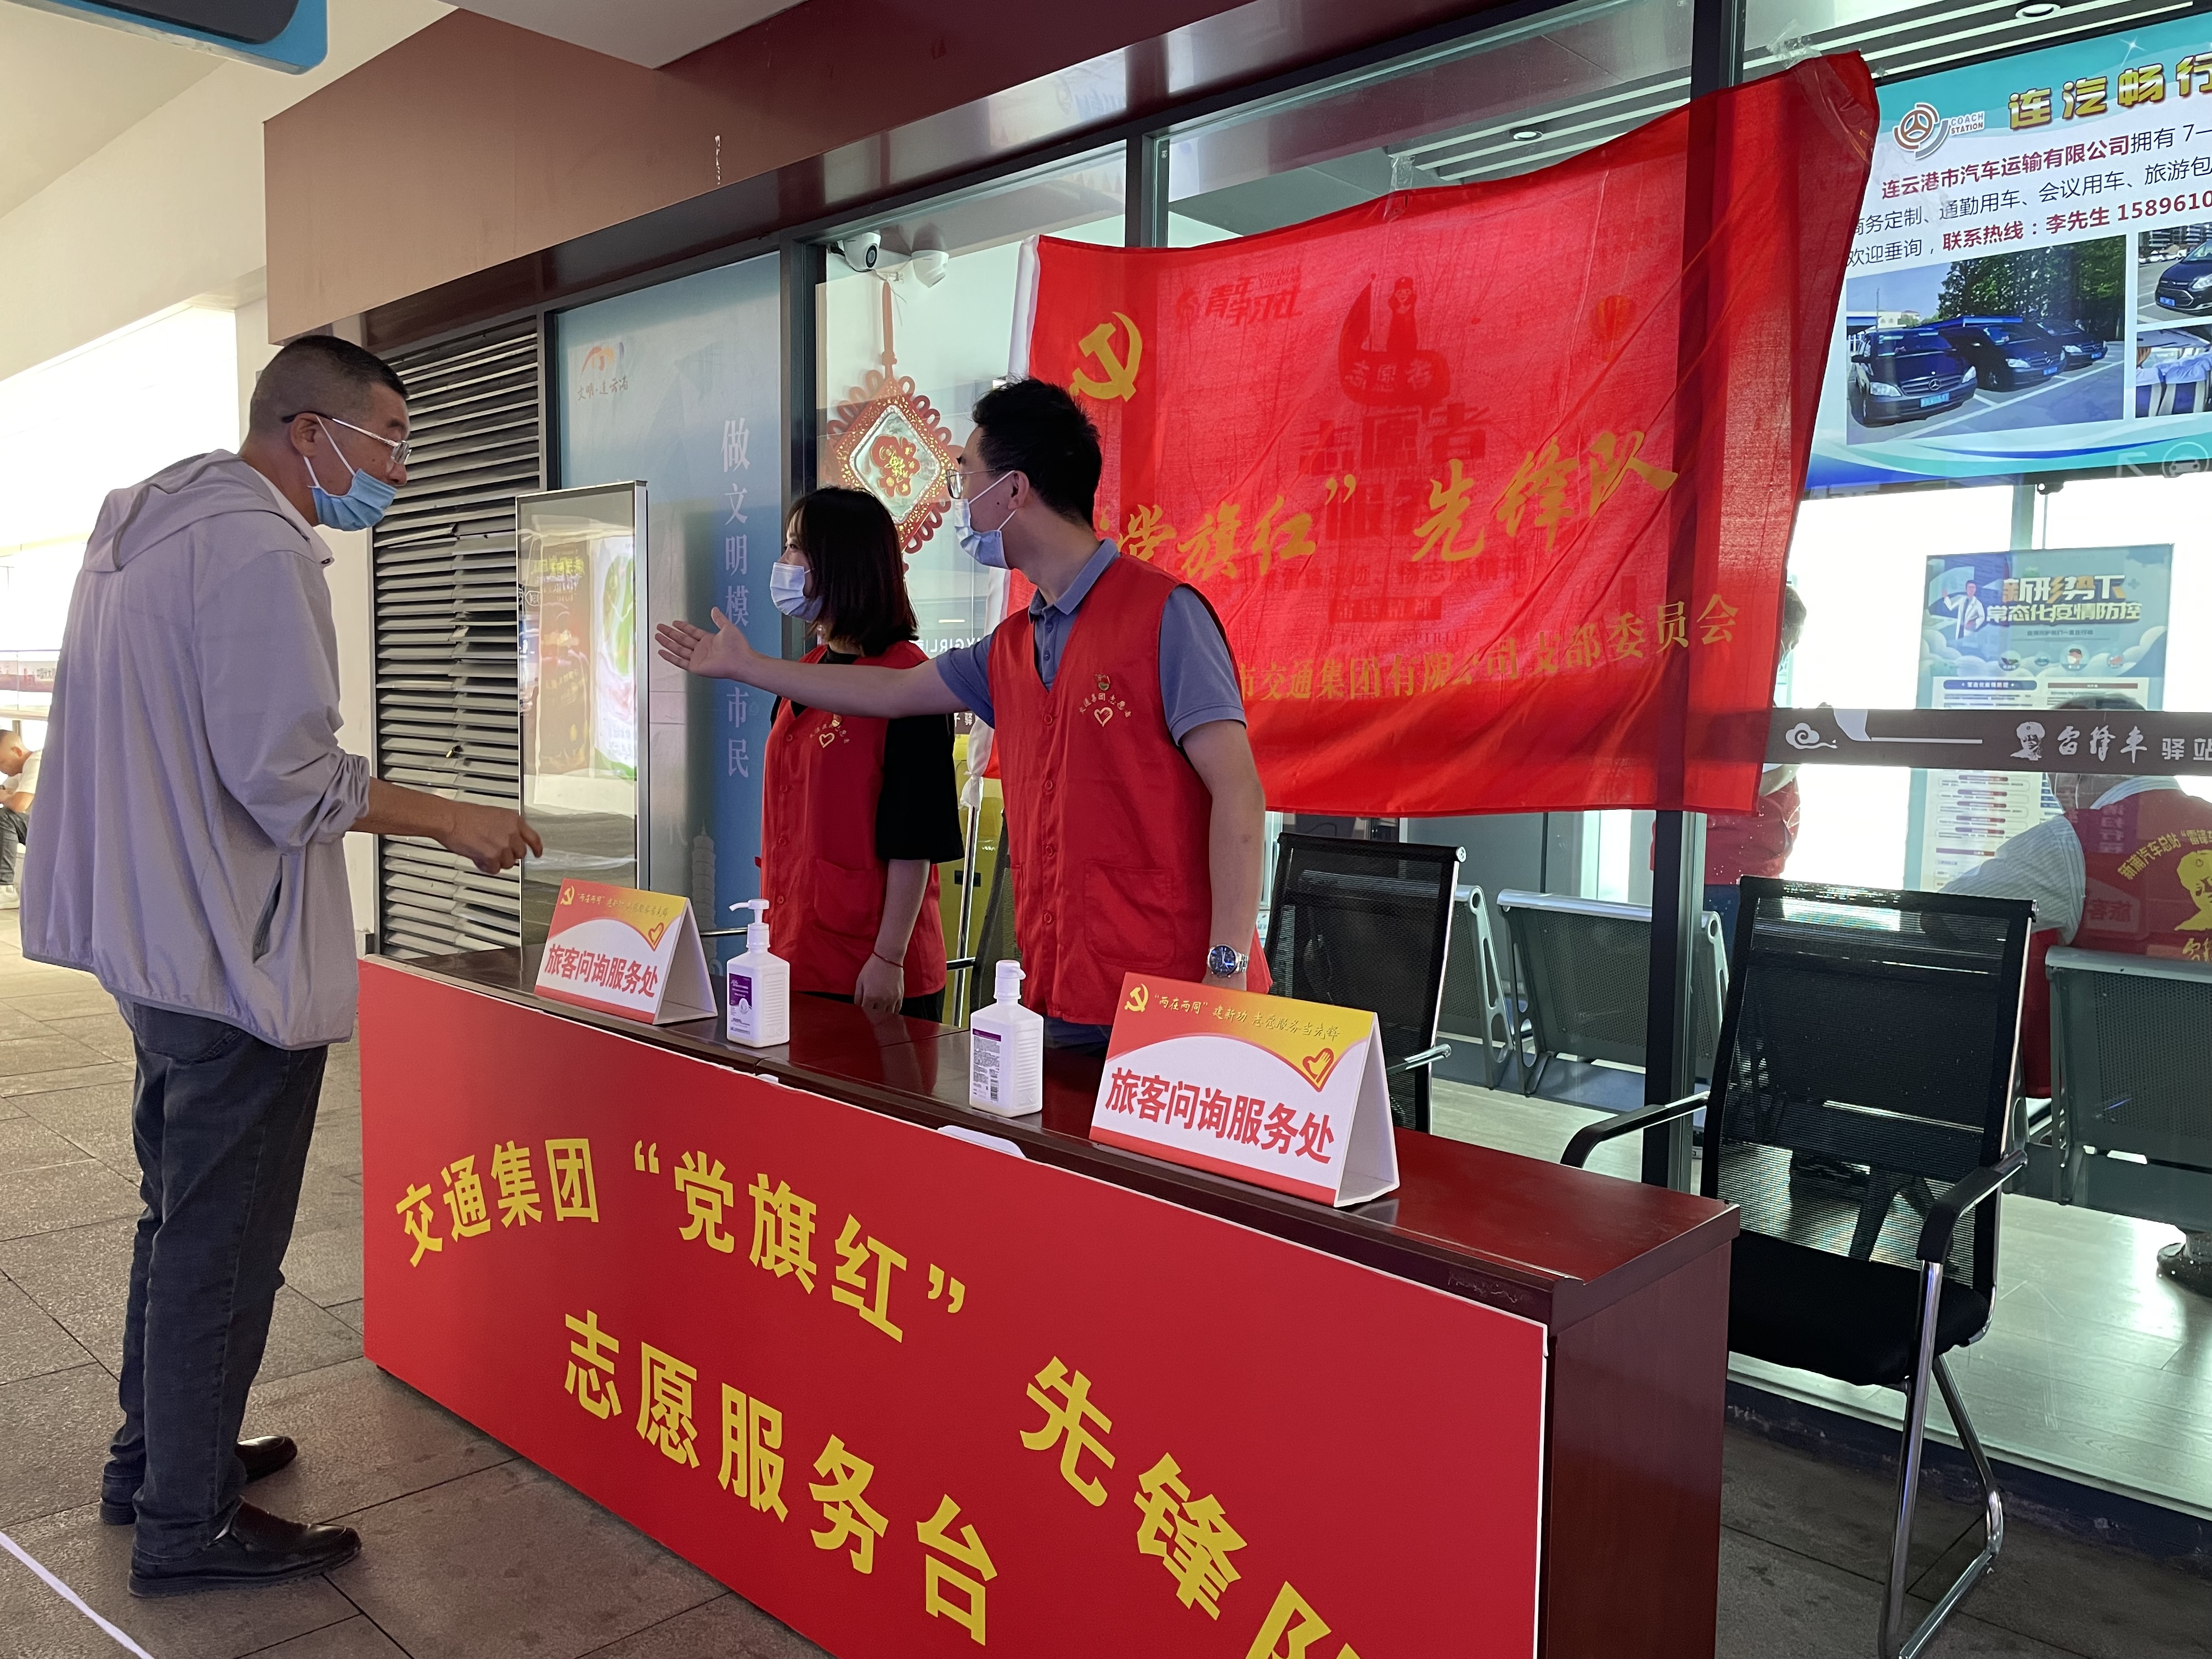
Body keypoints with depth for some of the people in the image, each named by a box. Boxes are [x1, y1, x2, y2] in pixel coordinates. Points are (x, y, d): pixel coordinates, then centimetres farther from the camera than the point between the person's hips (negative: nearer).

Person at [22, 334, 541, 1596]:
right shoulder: (258, 548, -19)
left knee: (183, 1219, 22)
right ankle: (189, 1523, 17)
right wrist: (452, 820, -13)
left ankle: (156, 1455, 38)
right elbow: (287, 774, -23)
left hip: (158, 942, 11)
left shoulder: (148, 526, 14)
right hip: (236, 960, -11)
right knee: (223, 1245, 2)